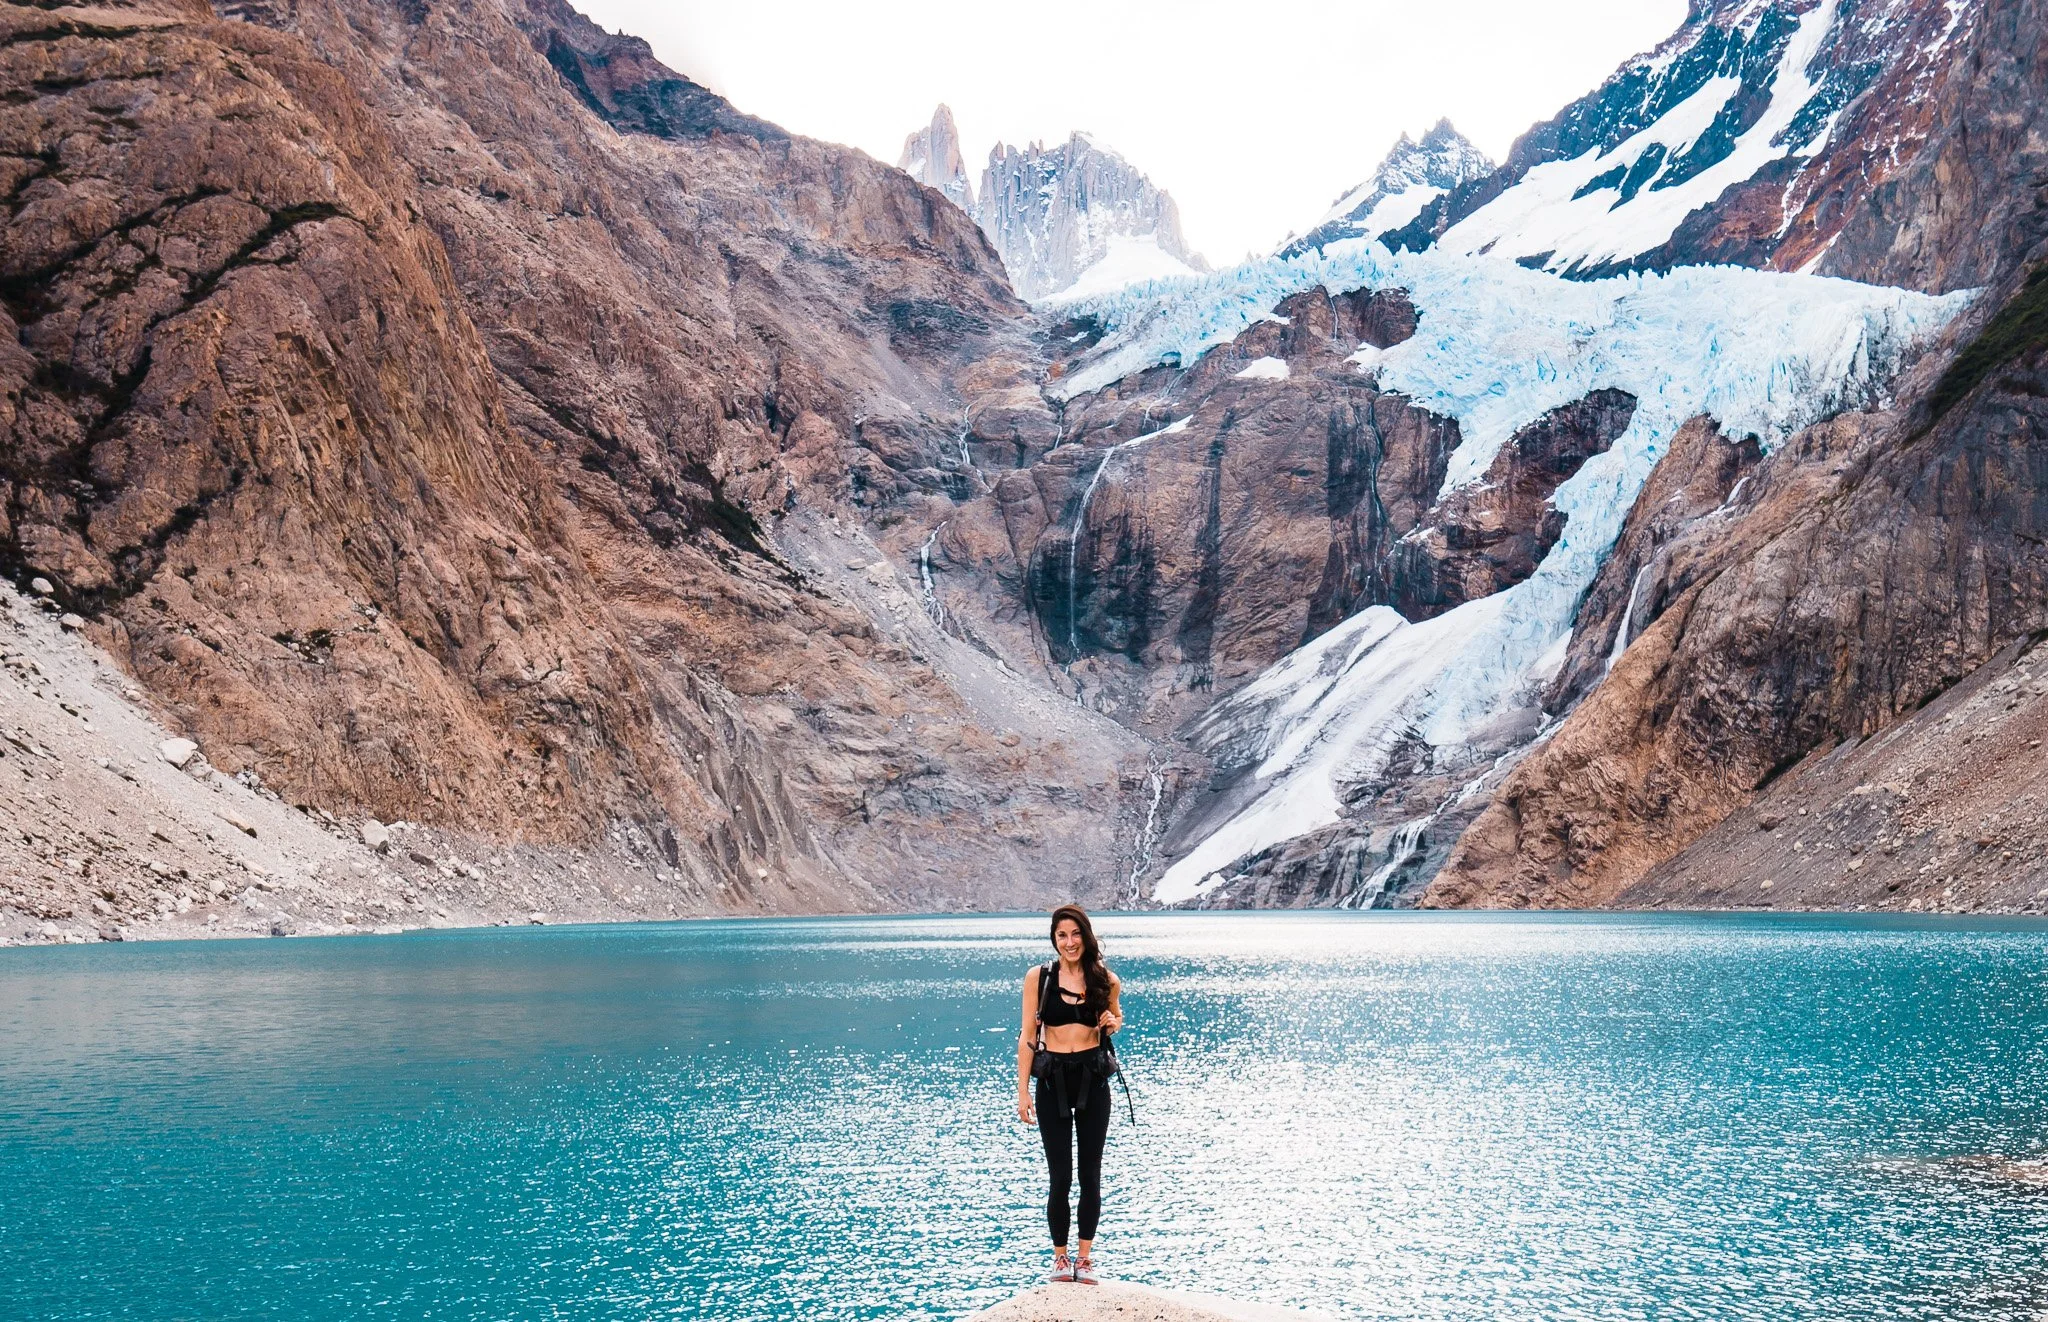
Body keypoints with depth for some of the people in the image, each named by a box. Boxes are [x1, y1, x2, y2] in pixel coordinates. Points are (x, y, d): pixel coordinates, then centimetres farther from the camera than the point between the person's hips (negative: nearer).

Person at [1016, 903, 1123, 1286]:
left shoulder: (1106, 980, 1)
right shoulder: (1038, 977, -3)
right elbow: (1028, 1036, -1)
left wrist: (1112, 1023, -5)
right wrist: (1023, 1091, -5)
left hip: (1092, 1081, 1)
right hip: (1053, 1081, -1)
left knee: (1090, 1175, 6)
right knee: (1060, 1177, -1)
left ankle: (1085, 1256, 18)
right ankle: (1060, 1256, 14)